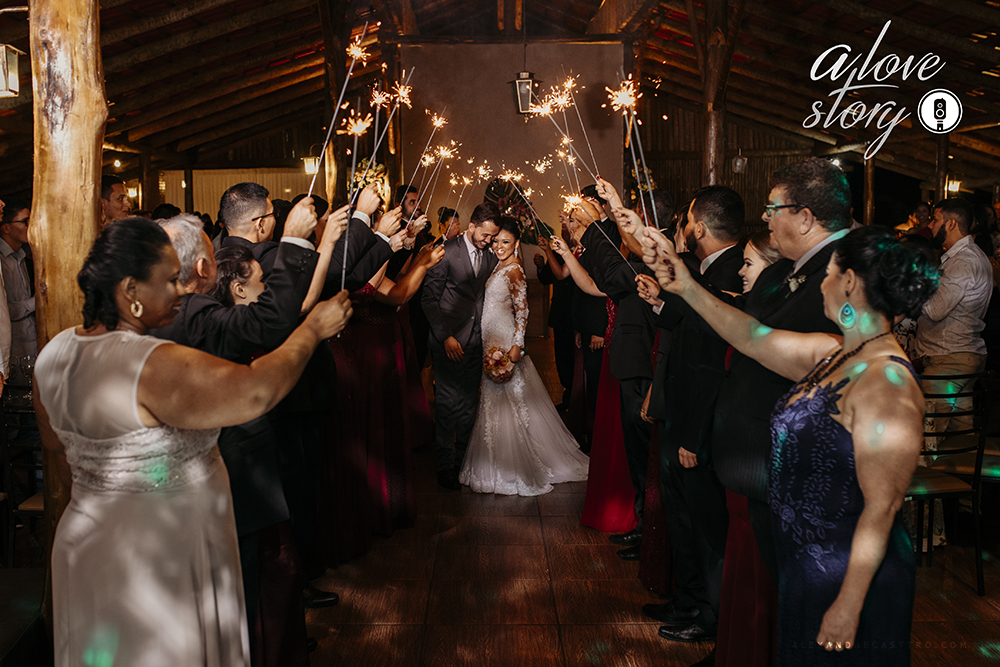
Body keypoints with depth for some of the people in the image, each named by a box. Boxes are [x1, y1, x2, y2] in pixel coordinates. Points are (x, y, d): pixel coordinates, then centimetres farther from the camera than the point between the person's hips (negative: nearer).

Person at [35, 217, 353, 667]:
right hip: (159, 561, -9)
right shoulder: (151, 365, -29)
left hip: (86, 540, 9)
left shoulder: (56, 352, 0)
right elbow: (254, 391, -31)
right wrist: (312, 329, -18)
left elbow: (61, 453, 12)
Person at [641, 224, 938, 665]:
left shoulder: (887, 383, -24)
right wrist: (687, 289, 6)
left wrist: (848, 606, -23)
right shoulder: (831, 355, 3)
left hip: (849, 578, -8)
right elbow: (754, 338, 10)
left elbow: (882, 507, -25)